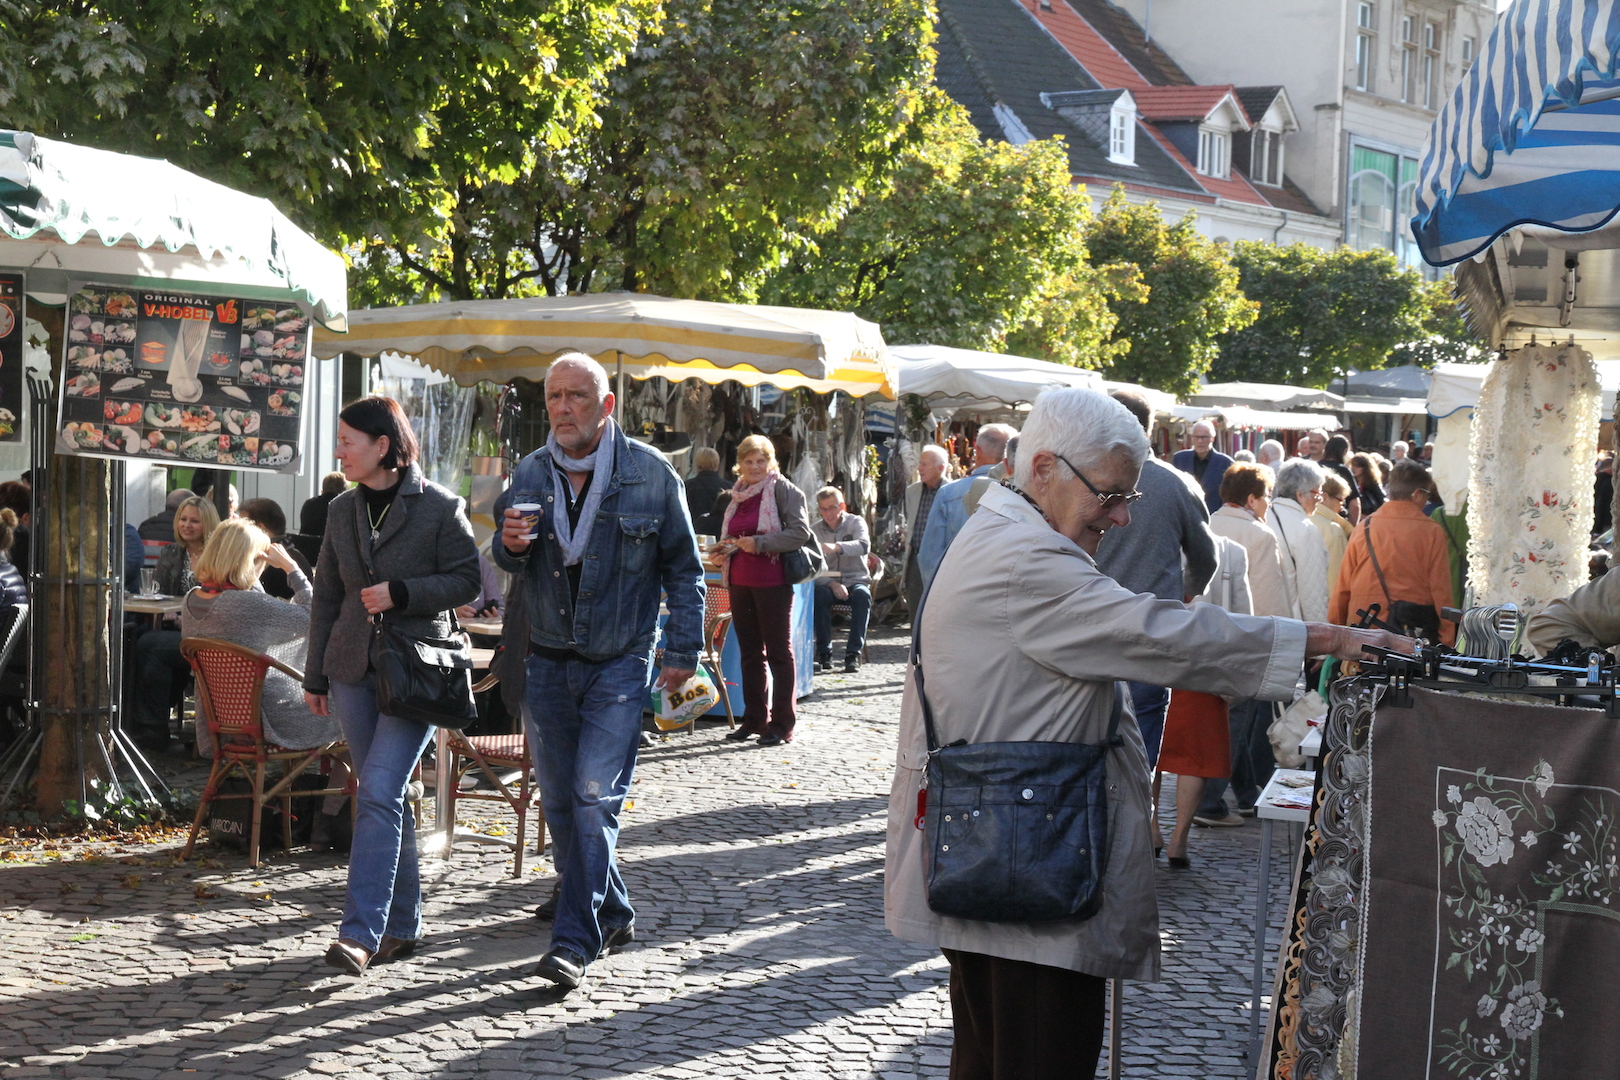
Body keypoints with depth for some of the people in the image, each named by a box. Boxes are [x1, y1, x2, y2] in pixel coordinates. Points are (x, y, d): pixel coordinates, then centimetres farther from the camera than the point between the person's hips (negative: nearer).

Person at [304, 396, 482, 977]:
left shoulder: (440, 507, -4)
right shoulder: (342, 510, 12)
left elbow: (466, 579, -4)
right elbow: (326, 597, 16)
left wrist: (399, 593, -15)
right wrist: (314, 676, 15)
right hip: (353, 670, 6)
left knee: (379, 794, -16)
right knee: (385, 798, 9)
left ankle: (360, 933, -19)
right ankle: (402, 925, 19)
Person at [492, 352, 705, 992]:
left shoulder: (650, 474, -5)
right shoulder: (530, 474, 4)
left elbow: (683, 569, 3)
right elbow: (507, 565, 13)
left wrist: (684, 651, -1)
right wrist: (511, 547, -11)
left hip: (619, 664, -4)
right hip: (546, 663, 4)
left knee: (595, 797, -12)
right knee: (560, 804, 8)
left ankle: (575, 940, -10)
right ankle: (611, 915, 26)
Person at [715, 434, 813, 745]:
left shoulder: (782, 489, -6)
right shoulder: (739, 495, 15)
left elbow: (801, 532, -16)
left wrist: (759, 542, -20)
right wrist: (724, 552, 7)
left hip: (772, 582, -7)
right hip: (740, 582, 7)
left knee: (779, 652, 0)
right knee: (750, 653, 11)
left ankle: (782, 723, 3)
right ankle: (754, 720, 17)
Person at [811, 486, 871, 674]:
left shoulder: (856, 523, -1)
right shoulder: (814, 530, 3)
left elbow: (864, 545, -24)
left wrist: (836, 547, -42)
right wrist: (832, 583, -25)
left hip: (856, 580, -1)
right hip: (828, 582, 1)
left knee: (862, 594, -34)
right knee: (820, 594, -33)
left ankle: (853, 653, -30)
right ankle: (824, 653, -26)